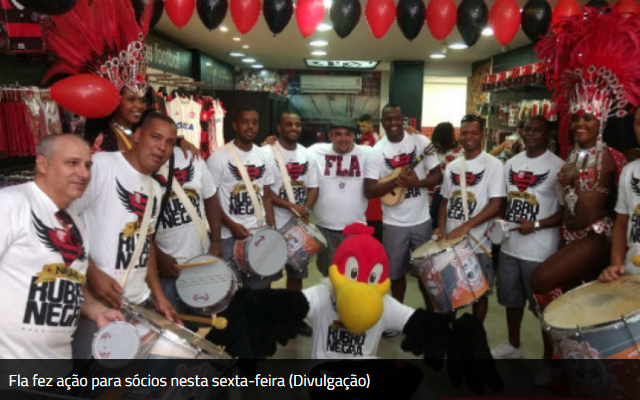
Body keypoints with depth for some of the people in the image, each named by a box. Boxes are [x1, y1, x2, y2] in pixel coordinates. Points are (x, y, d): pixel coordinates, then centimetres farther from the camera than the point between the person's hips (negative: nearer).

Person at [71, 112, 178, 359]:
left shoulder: (155, 190, 13)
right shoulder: (101, 165, -12)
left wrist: (158, 295, 12)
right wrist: (92, 274, -20)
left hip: (139, 303, 7)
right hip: (96, 302, -7)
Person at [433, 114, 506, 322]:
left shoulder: (493, 164, -8)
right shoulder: (452, 166, 8)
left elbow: (496, 204, -16)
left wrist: (466, 226, -24)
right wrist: (441, 227, -2)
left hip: (478, 242, -4)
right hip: (451, 241, 5)